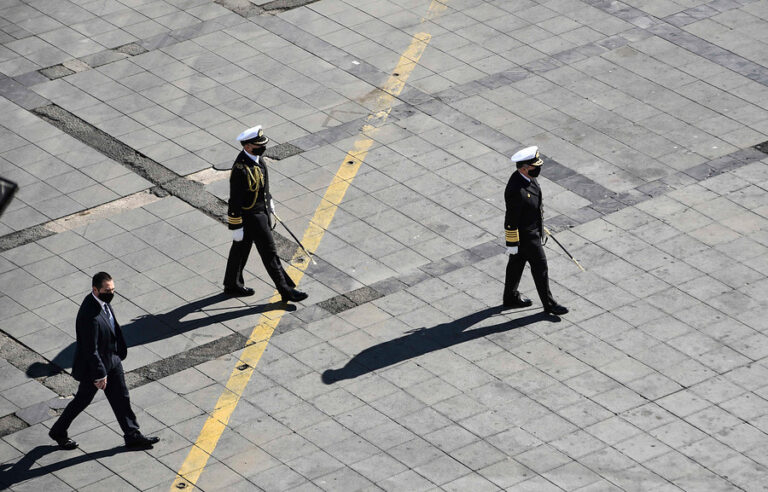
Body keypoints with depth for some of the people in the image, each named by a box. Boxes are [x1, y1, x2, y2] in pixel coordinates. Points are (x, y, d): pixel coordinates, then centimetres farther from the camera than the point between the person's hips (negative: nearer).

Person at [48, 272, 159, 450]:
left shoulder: (103, 301, -8)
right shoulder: (90, 316, -37)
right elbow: (90, 350, -30)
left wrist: (120, 350, 20)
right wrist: (99, 374, -21)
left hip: (112, 360, 8)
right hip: (94, 364, -8)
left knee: (121, 398, 17)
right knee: (83, 400, 13)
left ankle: (132, 436, 30)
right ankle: (58, 432, 35)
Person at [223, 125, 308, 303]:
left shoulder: (257, 157, -5)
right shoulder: (240, 169, -32)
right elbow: (234, 201, -26)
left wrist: (269, 200, 26)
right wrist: (236, 228, -21)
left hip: (261, 208, 9)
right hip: (251, 216, -9)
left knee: (241, 248, 22)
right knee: (269, 252, 1)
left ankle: (232, 285, 37)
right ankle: (286, 290, 12)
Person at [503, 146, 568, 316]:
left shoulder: (527, 177, -6)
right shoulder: (516, 191, -35)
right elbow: (511, 220, -27)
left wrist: (539, 224, 23)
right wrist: (512, 244, -18)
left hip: (532, 227, 9)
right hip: (525, 236, -9)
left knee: (517, 263, 23)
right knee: (540, 266, 5)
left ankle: (511, 297, 39)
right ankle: (549, 303, 21)